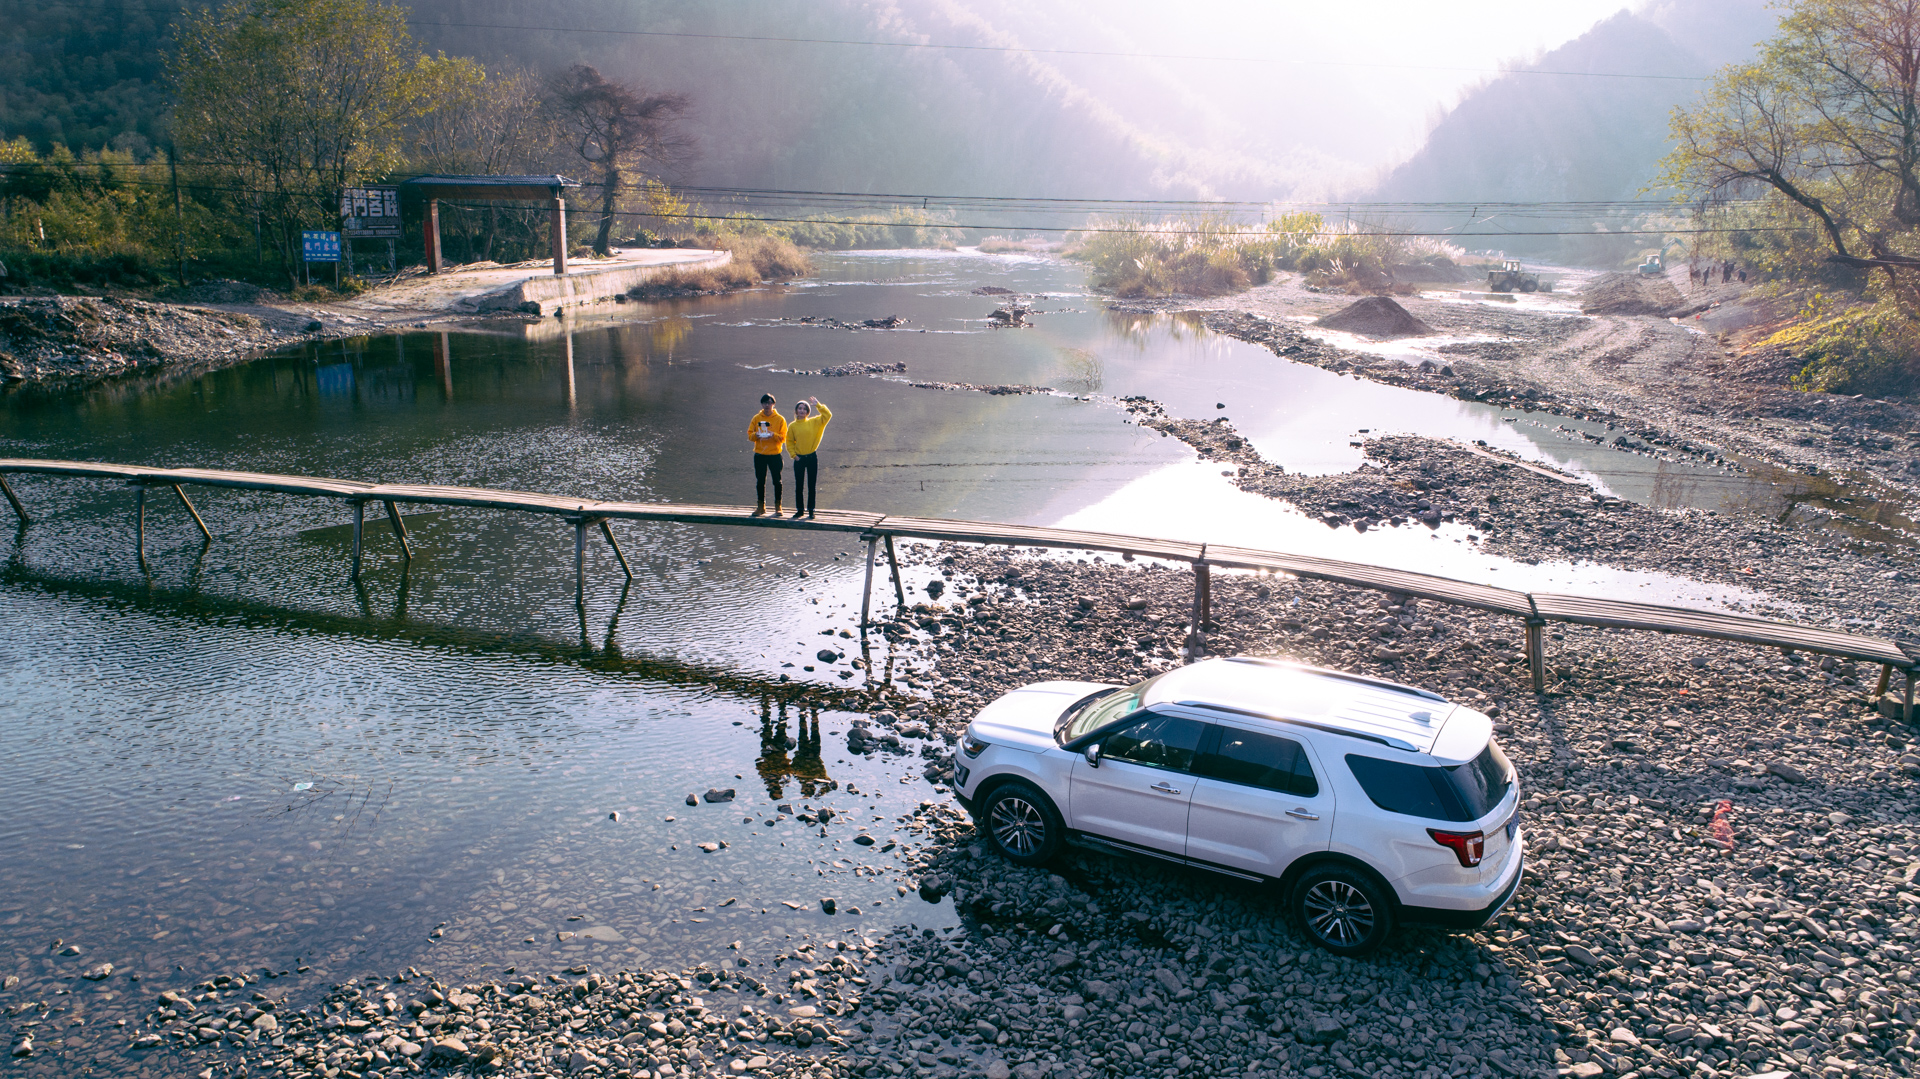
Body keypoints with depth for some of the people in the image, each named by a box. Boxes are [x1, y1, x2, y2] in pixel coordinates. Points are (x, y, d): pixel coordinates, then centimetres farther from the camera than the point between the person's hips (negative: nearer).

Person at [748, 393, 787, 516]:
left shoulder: (780, 419, 0)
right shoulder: (756, 418, 7)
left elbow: (783, 437, -3)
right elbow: (749, 434, 6)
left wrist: (773, 435, -21)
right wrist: (756, 435, -15)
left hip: (775, 454, -2)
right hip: (759, 454, 2)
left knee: (777, 480, 0)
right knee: (760, 481, 6)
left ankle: (778, 506, 11)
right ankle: (761, 507, 14)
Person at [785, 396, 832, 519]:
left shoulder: (814, 422, 2)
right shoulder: (792, 426, 2)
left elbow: (827, 415, -5)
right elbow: (789, 442, 7)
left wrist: (818, 405, -10)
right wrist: (793, 454, -4)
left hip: (812, 457, 0)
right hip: (799, 459, 0)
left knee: (811, 486, 4)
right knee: (799, 486, 4)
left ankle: (811, 510, 12)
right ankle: (800, 510, 14)